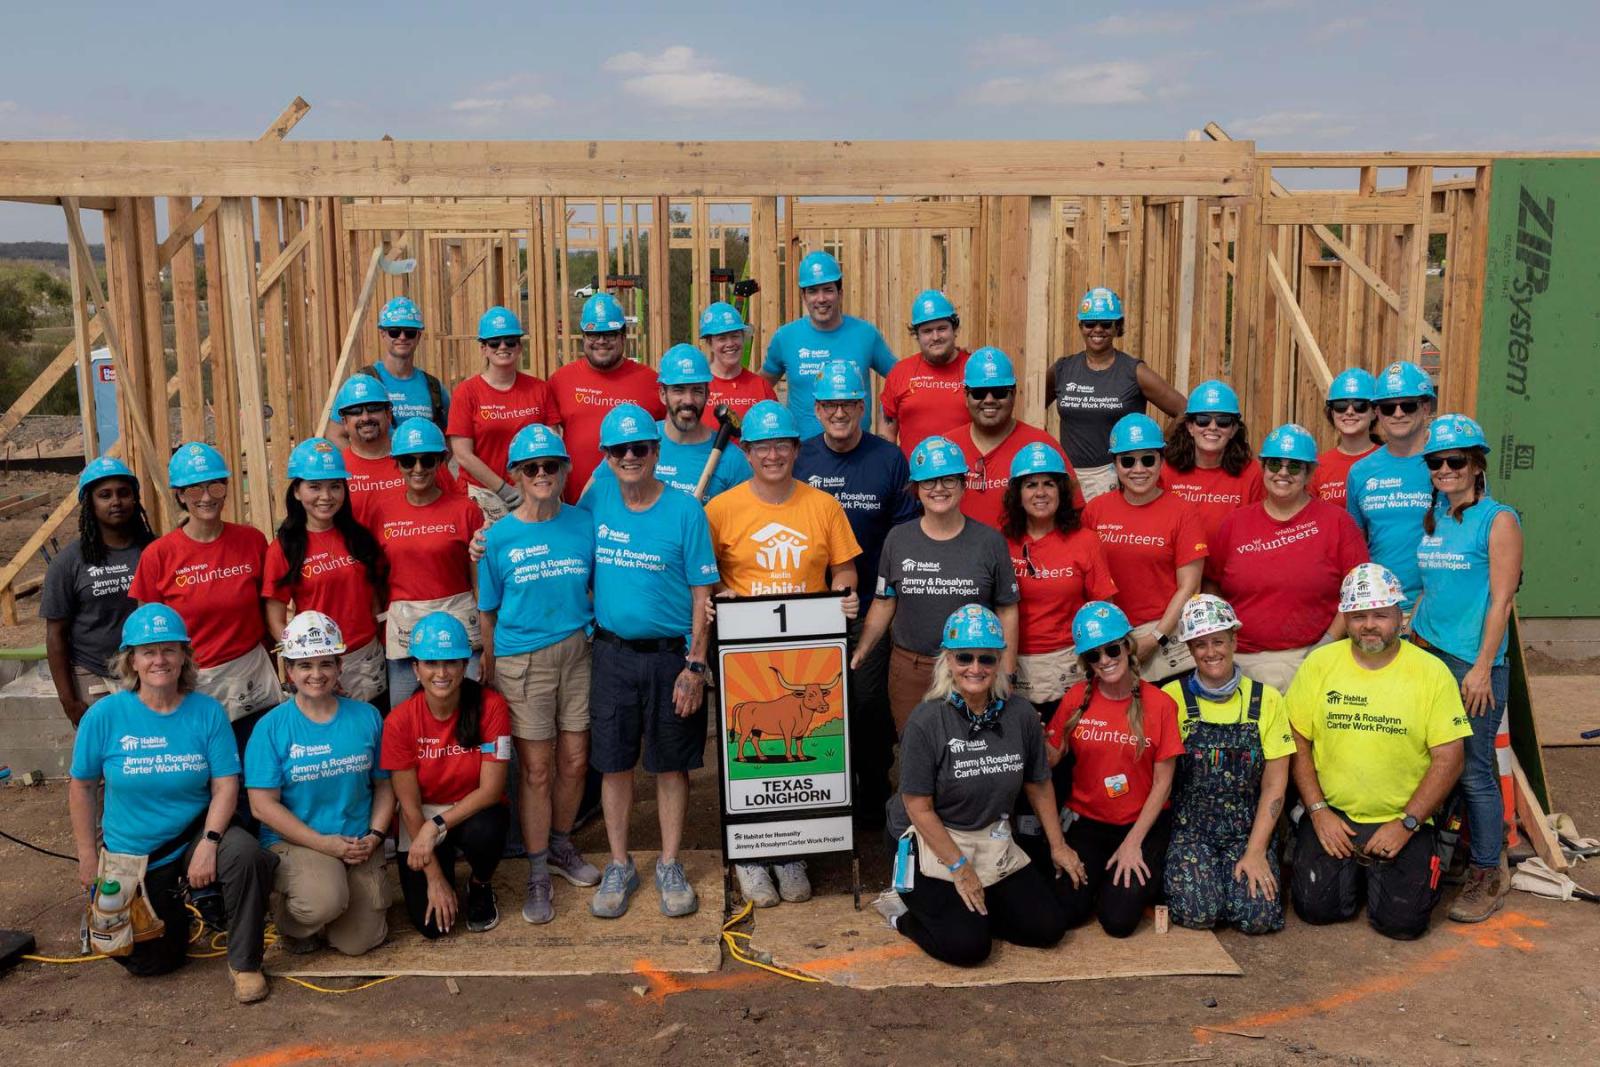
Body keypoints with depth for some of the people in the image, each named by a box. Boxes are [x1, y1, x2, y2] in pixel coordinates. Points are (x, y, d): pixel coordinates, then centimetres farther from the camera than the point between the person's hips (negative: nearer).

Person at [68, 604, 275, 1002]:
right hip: (132, 856, 1)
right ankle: (174, 908, 39)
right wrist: (88, 859, 0)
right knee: (145, 962, 3)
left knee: (246, 853, -35)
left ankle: (244, 963, -14)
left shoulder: (207, 712, -11)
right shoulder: (104, 716, -11)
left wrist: (208, 844, -27)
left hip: (196, 835, -1)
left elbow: (226, 786, -13)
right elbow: (82, 788, -1)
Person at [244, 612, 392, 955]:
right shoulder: (272, 727, -5)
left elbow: (384, 785, 10)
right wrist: (325, 843, -15)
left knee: (359, 942, -8)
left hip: (359, 845, 3)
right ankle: (292, 920, 5)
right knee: (324, 902, -32)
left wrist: (374, 836, -7)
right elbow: (263, 805, -9)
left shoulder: (367, 717, 5)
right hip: (294, 842, -3)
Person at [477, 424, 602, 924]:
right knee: (537, 769, 4)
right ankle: (538, 874, 19)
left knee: (574, 761, 11)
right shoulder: (499, 537, -3)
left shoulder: (584, 525, 0)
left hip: (578, 652, 2)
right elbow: (487, 612, 2)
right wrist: (490, 671, 1)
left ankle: (560, 845, 36)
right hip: (522, 661, -2)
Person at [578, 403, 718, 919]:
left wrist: (695, 666, -11)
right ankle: (619, 866, 23)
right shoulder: (596, 499, 1)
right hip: (613, 654, 2)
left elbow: (702, 594, -7)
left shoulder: (685, 510, -7)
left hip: (671, 655, -2)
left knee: (671, 764, 8)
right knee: (614, 763, 8)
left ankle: (670, 867, 22)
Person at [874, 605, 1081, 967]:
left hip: (994, 841, 6)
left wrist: (1058, 846, 10)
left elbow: (1039, 785, 9)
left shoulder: (1020, 715, -6)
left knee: (1047, 928, -1)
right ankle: (905, 907, 10)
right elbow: (919, 808, -16)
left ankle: (963, 906, 16)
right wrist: (959, 867, -16)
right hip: (934, 841, -5)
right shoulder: (926, 721, -19)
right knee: (968, 945, -17)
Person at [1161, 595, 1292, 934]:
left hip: (1249, 829, 1)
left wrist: (1256, 850, -8)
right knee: (1199, 912, -22)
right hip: (1189, 828, -1)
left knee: (1259, 916, -19)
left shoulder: (1266, 699, 1)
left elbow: (1275, 783, -1)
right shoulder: (1173, 697, -3)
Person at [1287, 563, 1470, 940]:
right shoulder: (1319, 664, -1)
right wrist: (1318, 811, -6)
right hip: (1332, 816, 1)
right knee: (1316, 907, -13)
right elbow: (1297, 743, 3)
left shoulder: (1431, 673, -5)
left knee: (1402, 920, -14)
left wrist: (1406, 824, -11)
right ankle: (1350, 871, 20)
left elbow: (1448, 759, -6)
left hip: (1402, 820, -1)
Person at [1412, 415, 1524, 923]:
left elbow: (1501, 600, -10)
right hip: (1427, 655, 6)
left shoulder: (1498, 520, -5)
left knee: (1474, 770, -1)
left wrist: (1481, 668, -14)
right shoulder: (1432, 518, 12)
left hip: (1474, 662, -5)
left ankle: (1489, 872, 12)